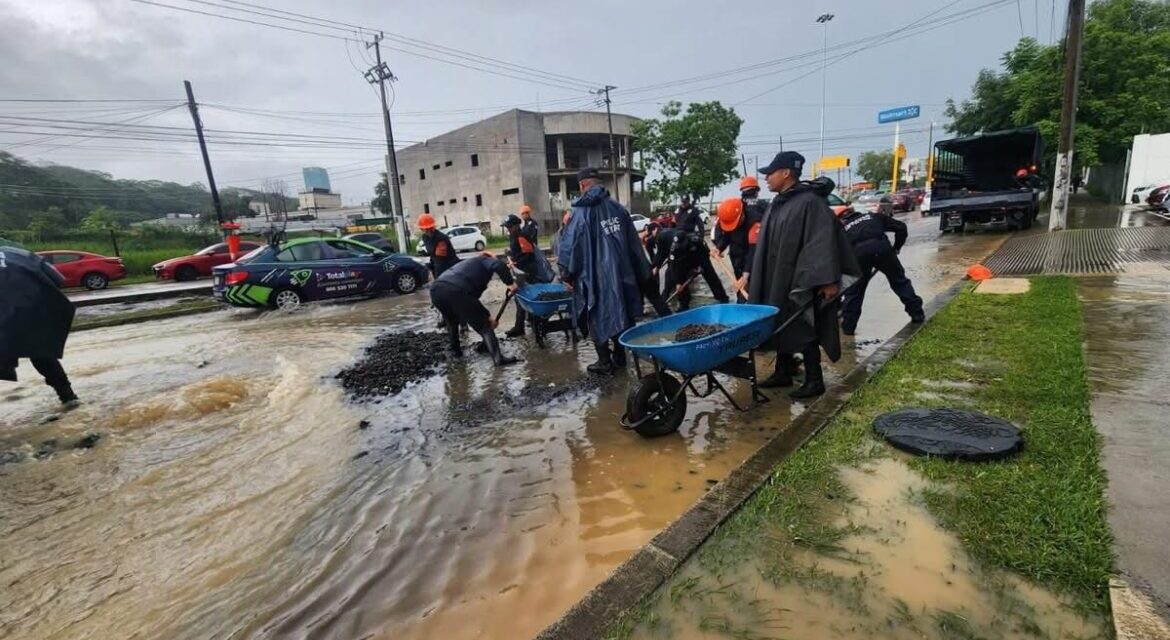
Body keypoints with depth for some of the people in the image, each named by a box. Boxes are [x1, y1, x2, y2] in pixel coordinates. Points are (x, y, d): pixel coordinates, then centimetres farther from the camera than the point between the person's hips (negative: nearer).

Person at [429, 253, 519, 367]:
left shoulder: (467, 264, 42)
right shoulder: (484, 260, 22)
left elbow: (473, 295, 41)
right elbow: (498, 265, -5)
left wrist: (487, 315, 41)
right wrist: (510, 283, 0)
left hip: (436, 289, 7)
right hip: (457, 291, -7)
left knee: (452, 321, 36)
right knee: (484, 326, 4)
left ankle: (455, 350, 45)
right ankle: (498, 358, -2)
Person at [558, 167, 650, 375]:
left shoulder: (581, 212, -11)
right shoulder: (618, 208, 6)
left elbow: (569, 246, -12)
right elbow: (634, 243, 9)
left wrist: (567, 275, -1)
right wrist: (641, 273, 17)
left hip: (594, 277, -5)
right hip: (620, 274, 5)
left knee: (598, 319, 7)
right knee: (619, 314, 17)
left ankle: (605, 362, 14)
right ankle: (619, 356, 27)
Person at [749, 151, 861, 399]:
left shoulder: (809, 202, -14)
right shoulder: (777, 204, 12)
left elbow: (824, 242, -20)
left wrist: (829, 280, -23)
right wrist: (751, 274, 18)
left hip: (800, 281, -8)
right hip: (775, 280, 8)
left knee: (803, 332, 0)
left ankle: (814, 380, 14)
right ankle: (783, 373, 28)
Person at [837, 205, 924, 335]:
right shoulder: (872, 216, 33)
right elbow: (901, 227, 23)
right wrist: (896, 248, 33)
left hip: (858, 253, -1)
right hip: (881, 247, 1)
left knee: (854, 290, 14)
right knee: (899, 280, 20)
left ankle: (848, 326, 15)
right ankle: (917, 313, 28)